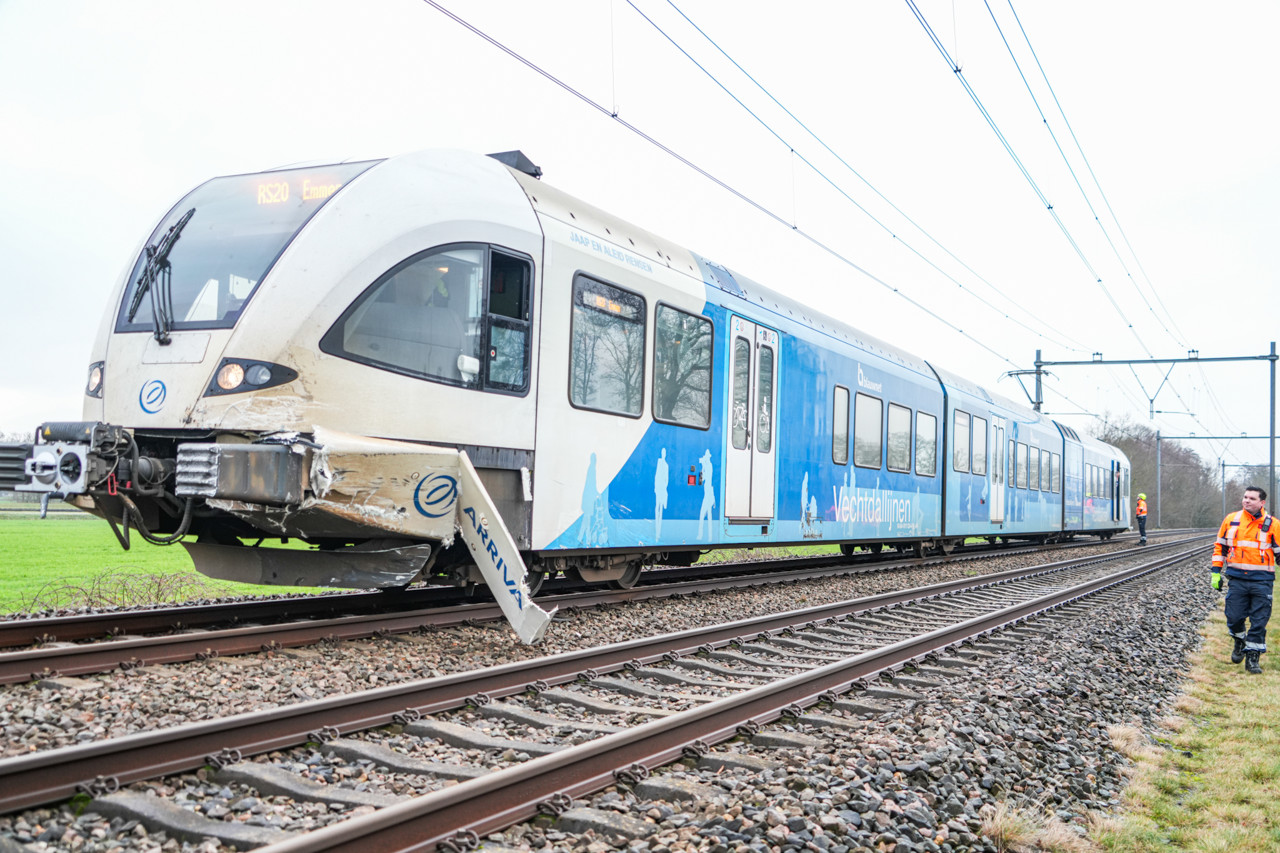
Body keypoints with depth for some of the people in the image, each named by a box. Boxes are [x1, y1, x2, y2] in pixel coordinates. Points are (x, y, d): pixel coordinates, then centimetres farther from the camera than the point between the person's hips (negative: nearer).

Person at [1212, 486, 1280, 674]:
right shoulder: (1231, 520, 6)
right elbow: (1220, 547, 14)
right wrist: (1216, 572, 9)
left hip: (1262, 581, -2)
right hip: (1236, 579, 2)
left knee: (1259, 621, 0)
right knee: (1234, 618, 2)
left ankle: (1252, 656, 11)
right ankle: (1239, 642, 31)